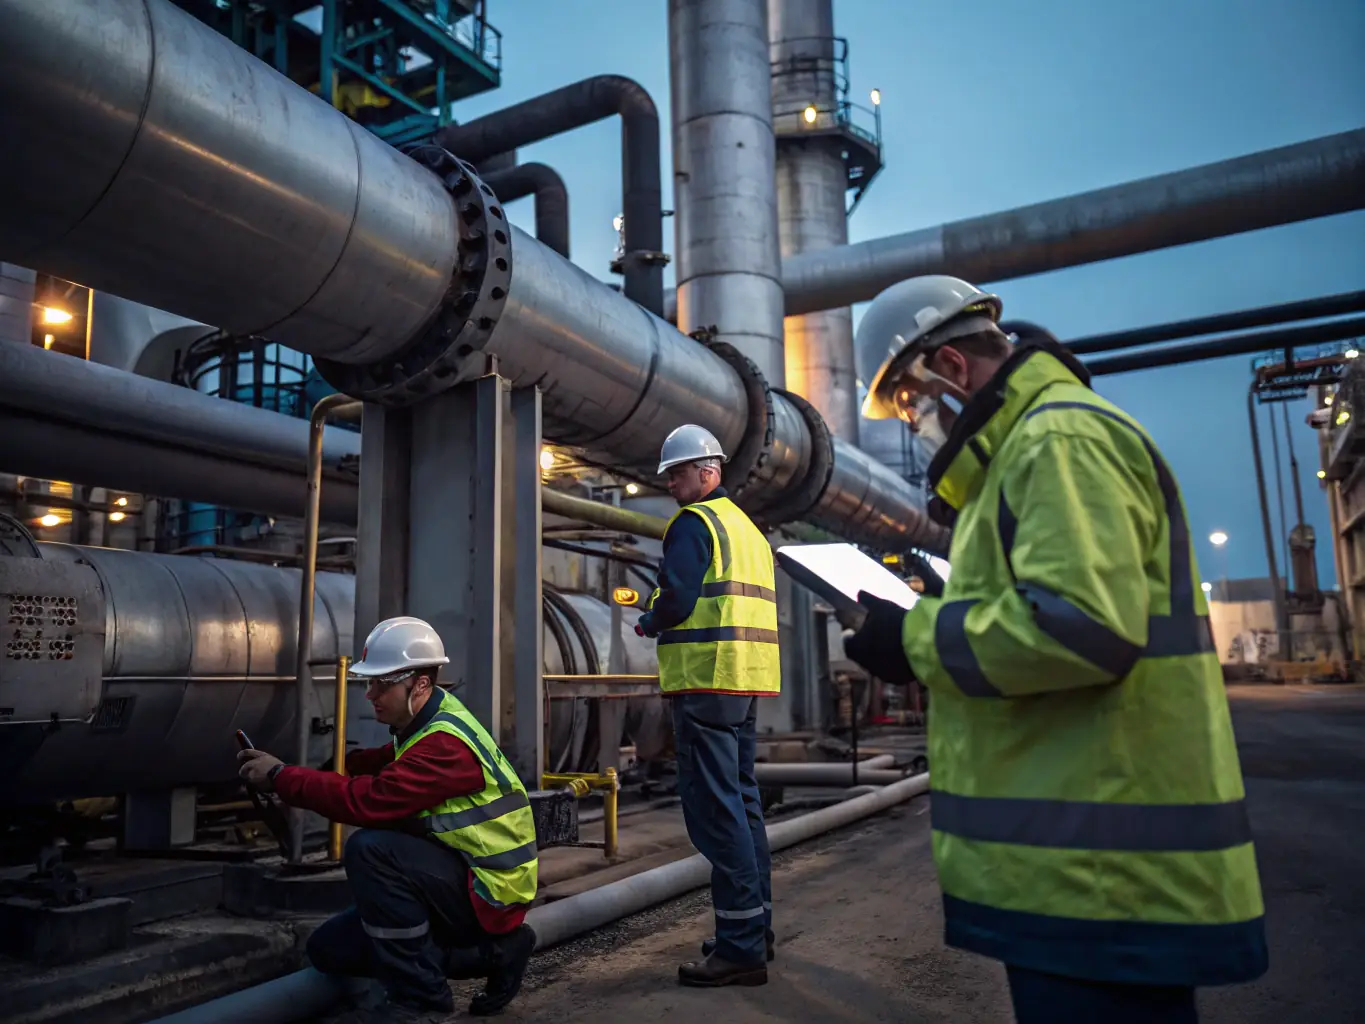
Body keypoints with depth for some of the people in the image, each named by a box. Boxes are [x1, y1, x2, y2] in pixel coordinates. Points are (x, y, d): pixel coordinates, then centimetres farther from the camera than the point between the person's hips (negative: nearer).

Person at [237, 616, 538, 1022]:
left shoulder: (447, 743, -26)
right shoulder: (423, 726, 7)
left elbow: (369, 800, -33)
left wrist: (281, 776, -21)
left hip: (488, 891, -10)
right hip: (458, 883, 10)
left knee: (370, 848, -29)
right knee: (330, 950, 9)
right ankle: (490, 952, 10)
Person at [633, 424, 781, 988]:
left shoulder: (693, 522, -7)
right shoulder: (747, 527, 21)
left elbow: (676, 599, -18)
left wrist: (648, 623, 3)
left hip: (707, 679, -10)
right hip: (750, 682, 10)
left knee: (715, 809, -6)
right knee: (742, 801, 15)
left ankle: (740, 946, -3)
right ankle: (755, 930, 24)